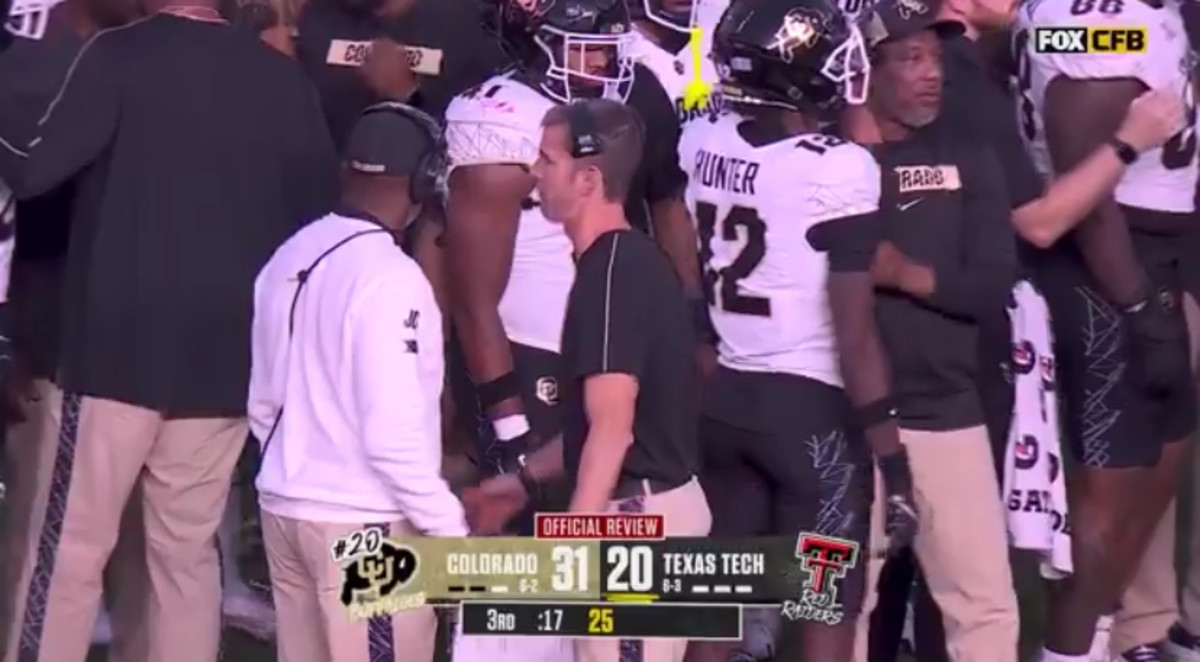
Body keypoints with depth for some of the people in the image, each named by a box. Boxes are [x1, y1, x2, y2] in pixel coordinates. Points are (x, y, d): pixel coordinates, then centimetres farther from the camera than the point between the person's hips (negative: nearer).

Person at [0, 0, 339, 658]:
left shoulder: (120, 57, -9)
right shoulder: (282, 78, 4)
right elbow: (319, 205, 9)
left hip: (118, 348, -4)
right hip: (224, 355, 4)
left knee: (69, 552, 3)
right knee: (187, 553, 11)